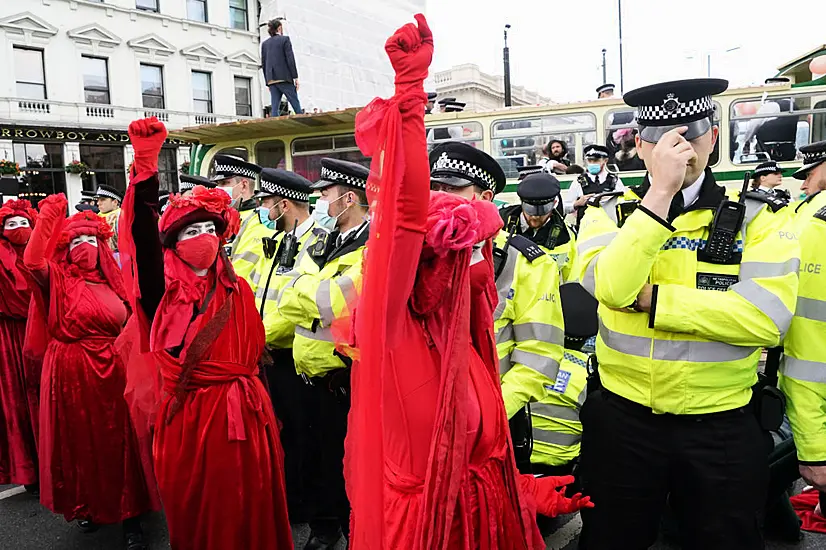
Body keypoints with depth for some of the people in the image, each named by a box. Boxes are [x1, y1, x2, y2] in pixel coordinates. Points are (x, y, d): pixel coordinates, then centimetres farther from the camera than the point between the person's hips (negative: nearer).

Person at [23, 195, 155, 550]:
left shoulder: (111, 282, 11)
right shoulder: (58, 279, 1)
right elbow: (32, 261, -20)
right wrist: (47, 218, -20)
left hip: (112, 371, 2)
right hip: (71, 373, -2)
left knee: (117, 441, 5)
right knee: (79, 442, 10)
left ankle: (127, 514, 14)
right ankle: (85, 506, 31)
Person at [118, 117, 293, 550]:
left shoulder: (237, 291, 5)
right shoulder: (164, 290, -3)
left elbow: (253, 353, 9)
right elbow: (143, 236, -18)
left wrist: (257, 409, 2)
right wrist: (145, 166, -29)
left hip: (239, 415, 1)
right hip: (183, 415, -1)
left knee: (241, 512, 11)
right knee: (190, 512, 13)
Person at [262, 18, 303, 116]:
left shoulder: (265, 43, 15)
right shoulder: (285, 39, 1)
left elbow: (263, 64, 14)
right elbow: (290, 59, -7)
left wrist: (268, 82, 18)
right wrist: (295, 77, -6)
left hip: (271, 79, 5)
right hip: (284, 78, -5)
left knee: (274, 107, 0)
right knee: (296, 104, -1)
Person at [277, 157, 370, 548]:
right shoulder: (322, 242, 9)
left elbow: (333, 302, -27)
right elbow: (288, 301, 6)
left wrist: (304, 284, -12)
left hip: (347, 380, -7)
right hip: (311, 373, 8)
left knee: (345, 461, 7)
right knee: (318, 454, 21)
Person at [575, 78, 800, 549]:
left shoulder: (758, 218, -3)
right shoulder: (610, 214, -1)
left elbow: (768, 317, -18)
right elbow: (610, 288, -22)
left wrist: (650, 298, -18)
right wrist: (660, 191, -23)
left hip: (722, 428, 0)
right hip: (621, 421, 1)